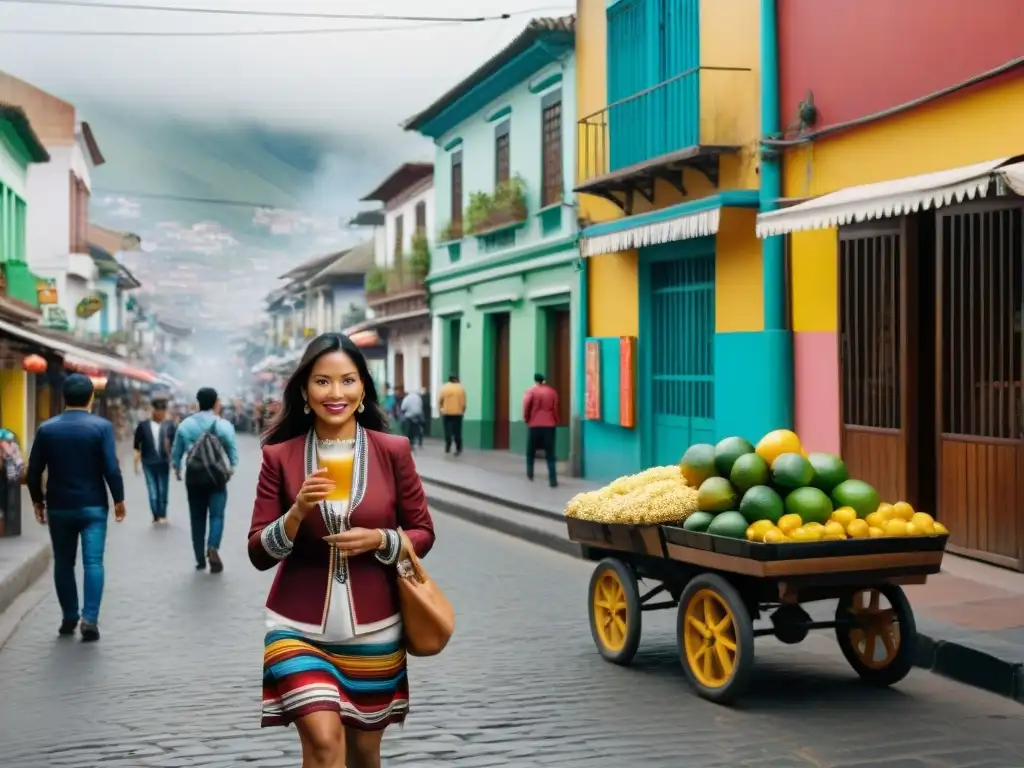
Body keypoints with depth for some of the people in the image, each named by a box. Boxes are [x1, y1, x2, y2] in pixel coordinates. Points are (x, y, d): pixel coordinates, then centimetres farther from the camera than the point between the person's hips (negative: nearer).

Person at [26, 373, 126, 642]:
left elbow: (33, 471, 2)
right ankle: (89, 620, -10)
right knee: (93, 562, -1)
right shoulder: (102, 426, -8)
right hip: (93, 506, -2)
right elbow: (111, 468, -12)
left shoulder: (46, 428, 0)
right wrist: (118, 499, 0)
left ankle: (69, 618, 19)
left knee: (63, 564, 13)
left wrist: (38, 500, 15)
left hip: (59, 507, 2)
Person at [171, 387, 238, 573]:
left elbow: (176, 451, 9)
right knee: (216, 515, 2)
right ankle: (213, 548, -22)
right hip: (217, 475, -2)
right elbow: (233, 449, -7)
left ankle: (200, 559, 13)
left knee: (197, 517, 10)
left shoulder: (185, 425, 2)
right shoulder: (223, 425, -7)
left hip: (194, 475, 2)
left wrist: (176, 468, 25)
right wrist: (231, 467, 9)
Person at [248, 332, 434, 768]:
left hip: (372, 629, 1)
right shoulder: (279, 456, -4)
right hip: (298, 626, -1)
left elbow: (423, 533, 3)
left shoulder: (393, 451, -4)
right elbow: (258, 553, -4)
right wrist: (297, 512, -22)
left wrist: (379, 540, -16)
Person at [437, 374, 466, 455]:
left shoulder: (444, 388, -1)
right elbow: (463, 403, -2)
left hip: (446, 413, 0)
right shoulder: (461, 389, -1)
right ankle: (458, 449, 6)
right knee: (457, 431, 5)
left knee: (447, 431, 5)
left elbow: (440, 400, -3)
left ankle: (448, 448, 2)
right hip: (457, 413, 0)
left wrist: (440, 409, 12)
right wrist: (463, 412, 12)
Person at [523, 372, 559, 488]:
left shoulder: (531, 391, 0)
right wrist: (556, 421, 18)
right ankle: (553, 480, -10)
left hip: (535, 425, -1)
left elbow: (526, 406, -7)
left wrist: (526, 419, 8)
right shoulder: (552, 391, 6)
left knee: (531, 451, 18)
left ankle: (530, 473, 20)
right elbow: (555, 408, 6)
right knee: (550, 454, -1)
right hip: (549, 425, 1)